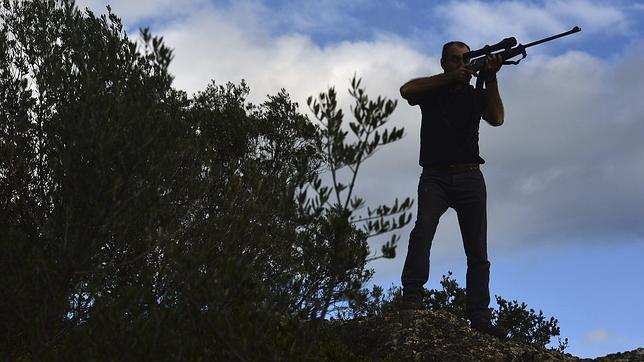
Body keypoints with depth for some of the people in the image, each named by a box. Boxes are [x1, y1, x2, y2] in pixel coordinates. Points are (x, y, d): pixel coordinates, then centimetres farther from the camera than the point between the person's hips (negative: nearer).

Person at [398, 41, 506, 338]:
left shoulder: (476, 94, 17)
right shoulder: (432, 88, 13)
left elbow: (497, 119, -2)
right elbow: (406, 90, -9)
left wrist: (490, 78, -9)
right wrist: (450, 78, -9)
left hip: (469, 177, 3)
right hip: (435, 176, -2)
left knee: (478, 251, -3)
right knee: (423, 229, -26)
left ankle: (479, 317, -5)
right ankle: (411, 298, -33)